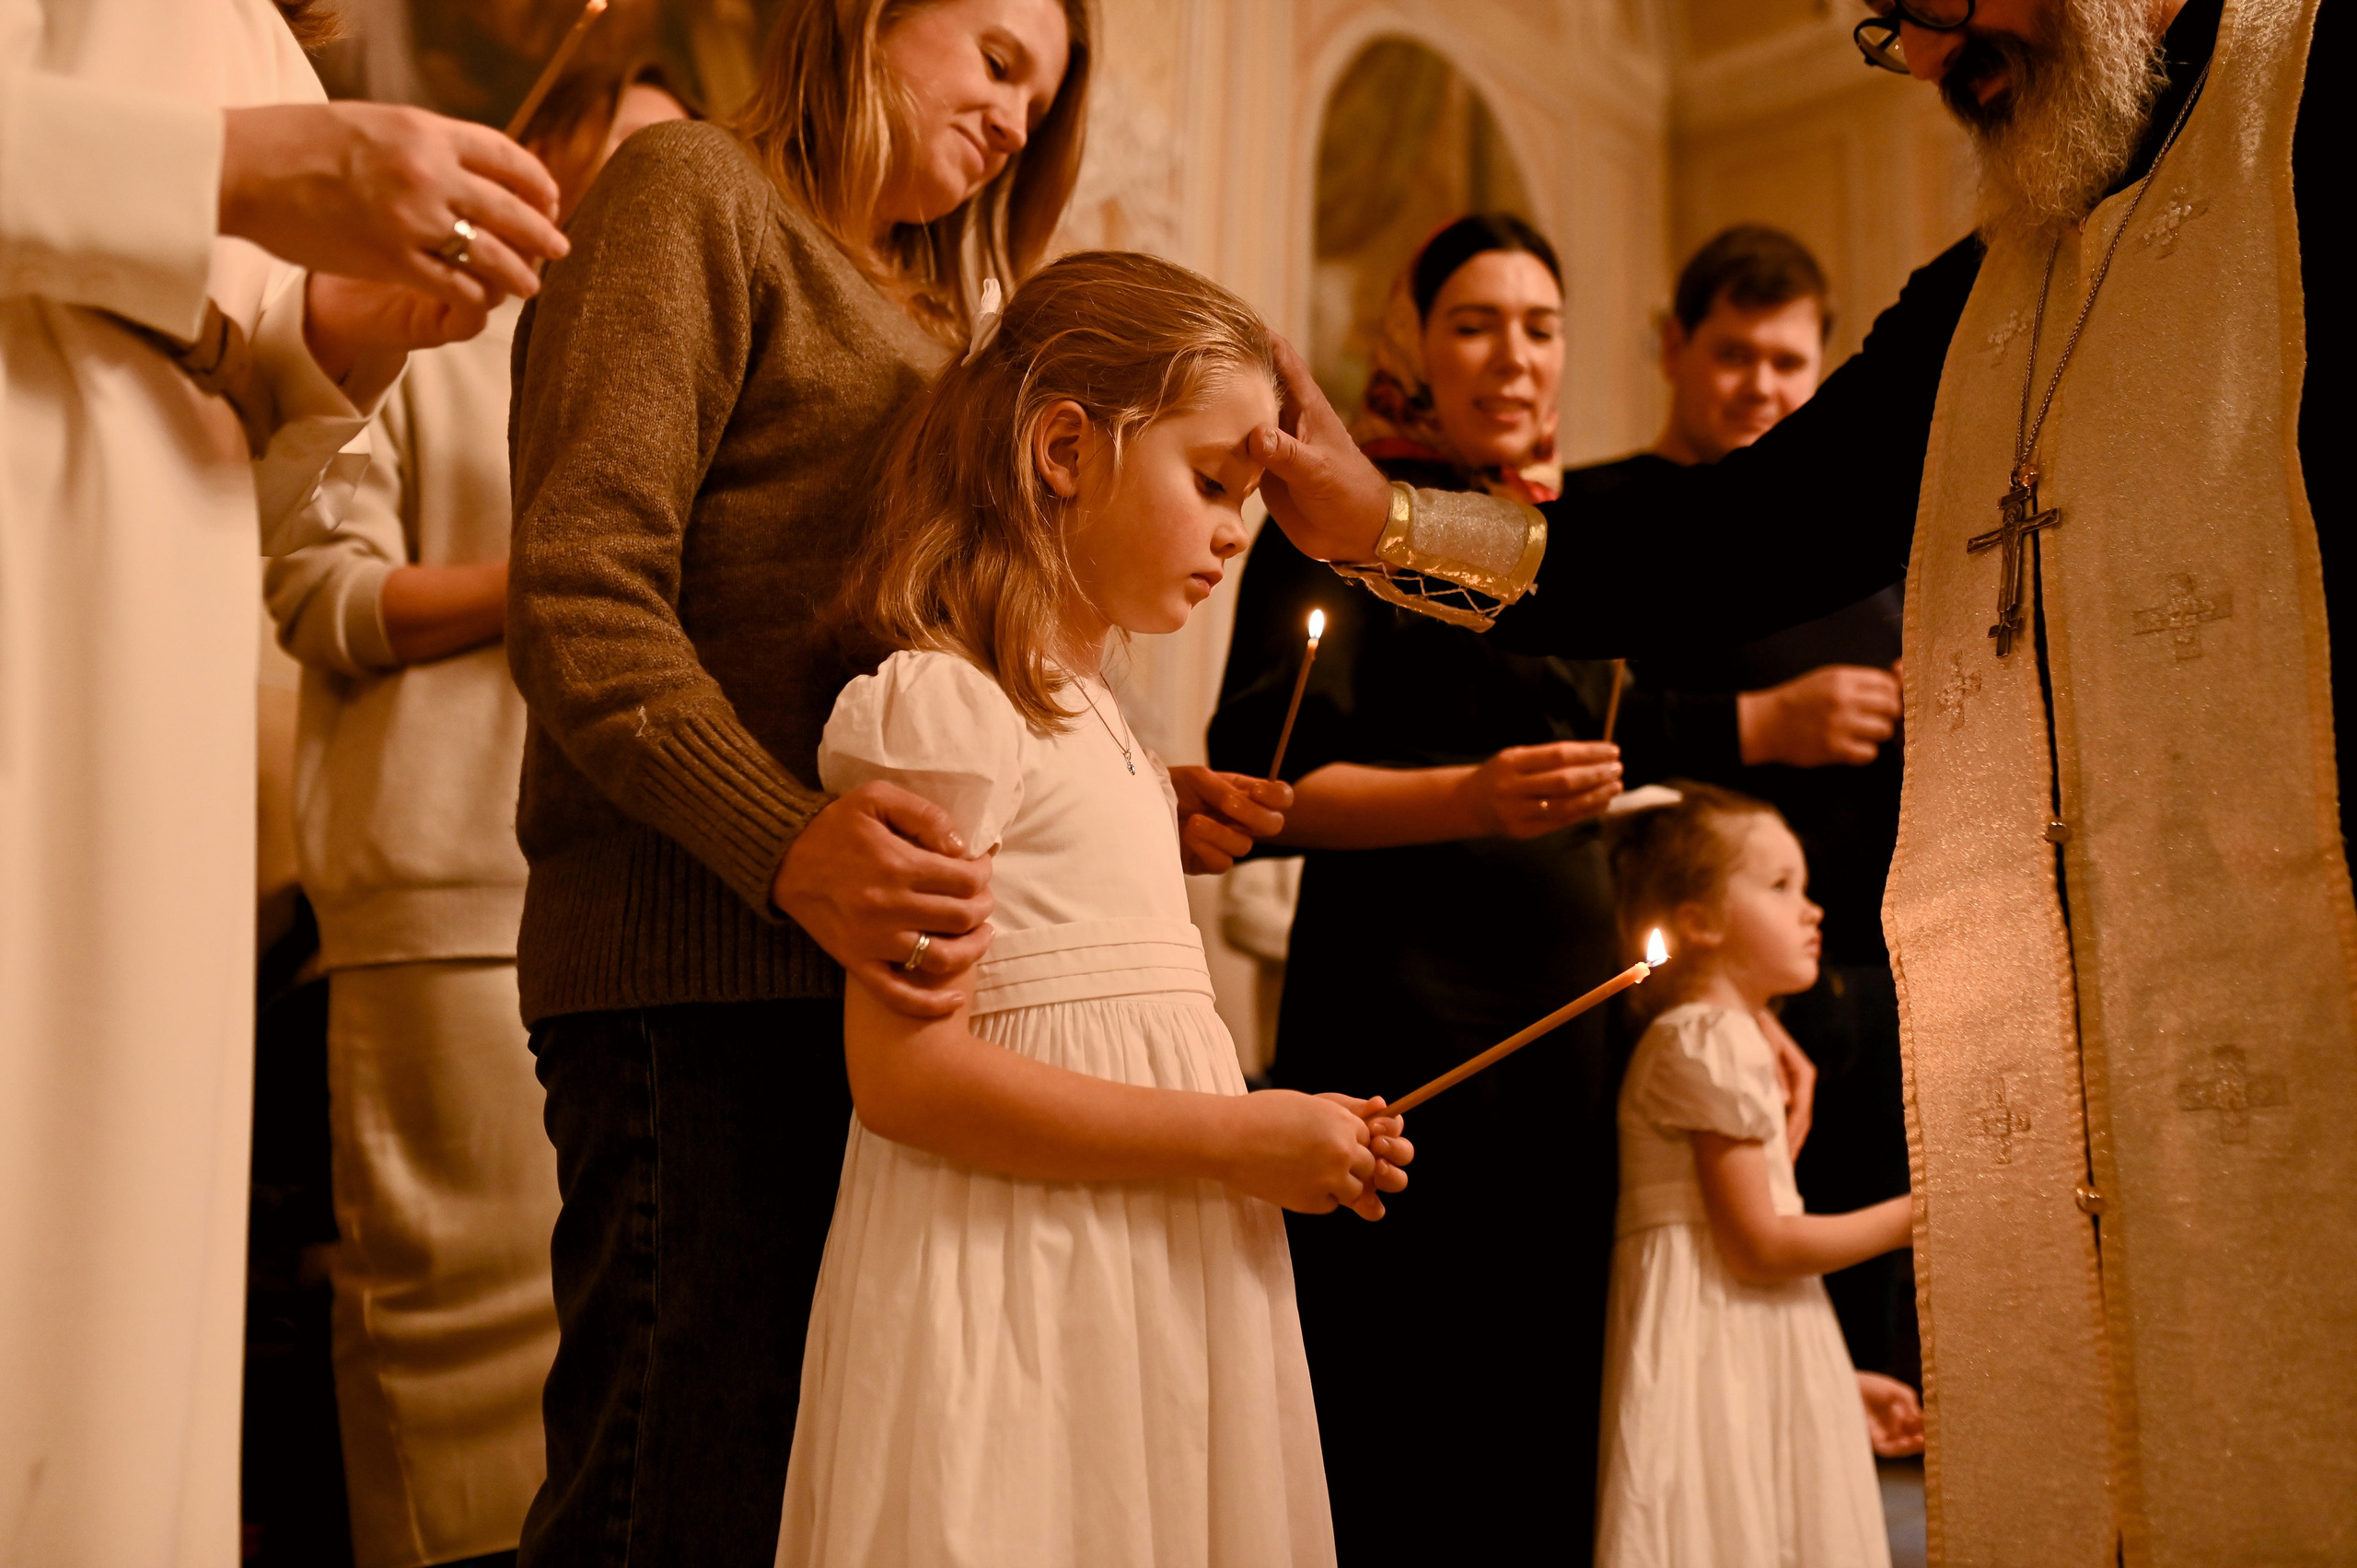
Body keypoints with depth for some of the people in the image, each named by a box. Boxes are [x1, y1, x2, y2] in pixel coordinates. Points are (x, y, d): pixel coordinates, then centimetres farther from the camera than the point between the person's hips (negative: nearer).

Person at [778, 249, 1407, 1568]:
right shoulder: (941, 700, -14)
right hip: (1017, 1297, -9)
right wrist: (1233, 1138, -18)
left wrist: (1296, 1137, 5)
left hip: (1160, 1281, 9)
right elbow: (907, 1075, -21)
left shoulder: (1095, 715, 16)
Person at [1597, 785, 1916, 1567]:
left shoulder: (1721, 1036, 19)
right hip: (1713, 1362, -10)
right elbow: (1757, 1245, -16)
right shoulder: (1713, 1039, -12)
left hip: (1757, 1363, 10)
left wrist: (1840, 1382, 21)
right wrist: (1913, 1215, -6)